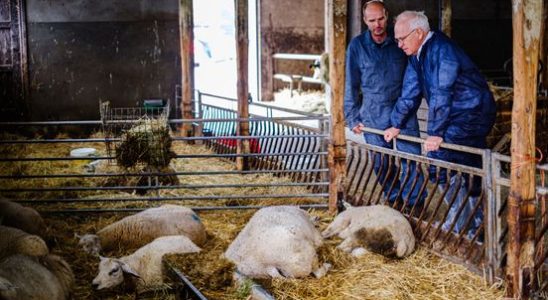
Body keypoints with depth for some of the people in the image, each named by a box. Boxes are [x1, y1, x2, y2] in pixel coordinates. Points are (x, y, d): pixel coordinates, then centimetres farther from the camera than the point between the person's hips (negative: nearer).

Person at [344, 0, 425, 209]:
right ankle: (394, 200, 23)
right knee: (381, 164, 6)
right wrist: (352, 118, 3)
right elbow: (351, 84, 5)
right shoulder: (357, 46, 0)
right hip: (373, 113, 0)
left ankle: (414, 203, 1)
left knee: (411, 158, -8)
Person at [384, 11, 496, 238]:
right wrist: (396, 125, 15)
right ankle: (475, 223, 24)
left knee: (440, 161, -15)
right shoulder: (416, 55, 8)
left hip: (471, 114, -9)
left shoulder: (441, 50, -22)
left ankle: (459, 224, -8)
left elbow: (441, 94, -26)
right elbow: (409, 94, 15)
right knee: (470, 171, 15)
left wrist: (435, 133, -26)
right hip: (456, 116, 9)